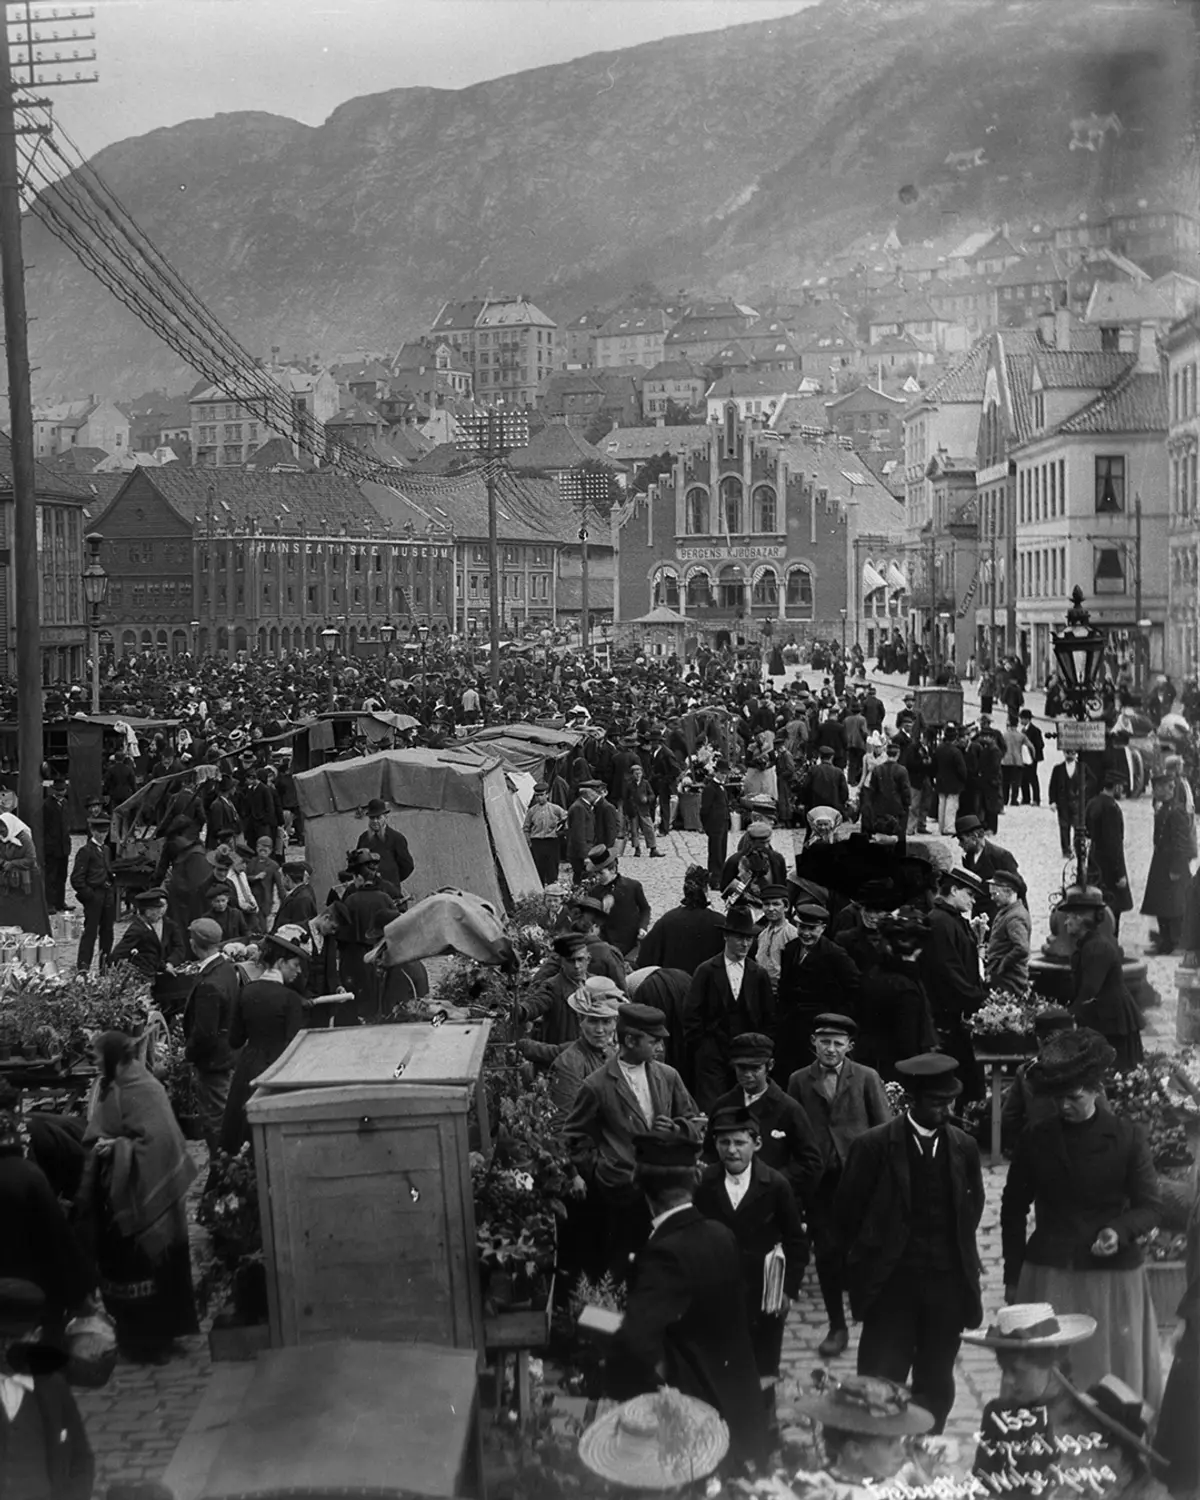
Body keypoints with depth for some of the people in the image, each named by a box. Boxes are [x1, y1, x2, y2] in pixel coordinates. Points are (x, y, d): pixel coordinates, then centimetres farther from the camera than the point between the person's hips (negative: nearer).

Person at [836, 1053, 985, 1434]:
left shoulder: (964, 1147, 3)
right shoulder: (874, 1145, -9)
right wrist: (870, 1260, 2)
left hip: (947, 1284, 4)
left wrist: (959, 1253, 11)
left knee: (936, 1386, 12)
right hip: (891, 1284, -3)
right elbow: (848, 1211, -2)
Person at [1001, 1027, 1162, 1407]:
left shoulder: (1128, 1138, -2)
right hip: (1048, 1276, 1)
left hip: (1112, 1277, -1)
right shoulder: (1034, 1140, 1)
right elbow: (1013, 1210, 9)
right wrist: (1012, 1278, 9)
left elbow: (1150, 1205, 1)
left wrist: (1120, 1231, -20)